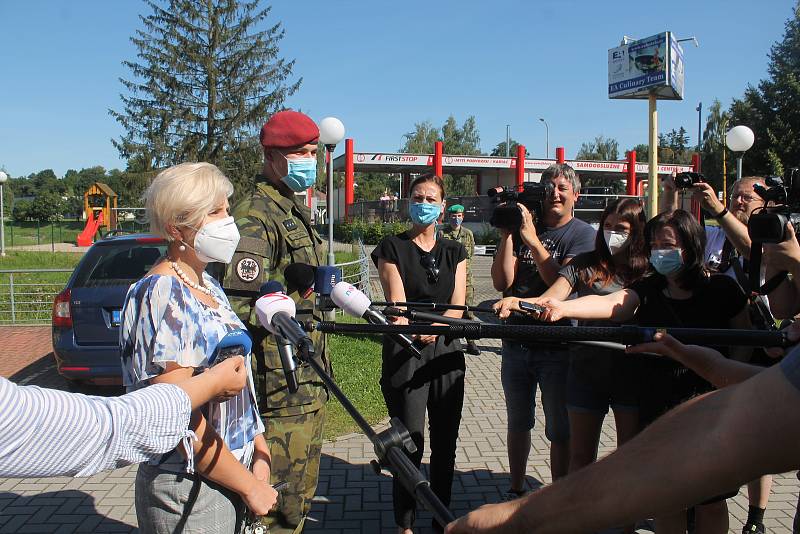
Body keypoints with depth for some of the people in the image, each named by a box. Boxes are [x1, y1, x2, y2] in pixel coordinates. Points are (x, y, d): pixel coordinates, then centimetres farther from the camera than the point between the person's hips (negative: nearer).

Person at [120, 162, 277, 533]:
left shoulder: (207, 286, 7)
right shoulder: (161, 295, -20)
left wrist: (260, 453, 3)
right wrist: (251, 487, -16)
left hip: (230, 479, 8)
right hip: (188, 492, -8)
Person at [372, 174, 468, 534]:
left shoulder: (454, 252, 12)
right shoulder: (392, 248, 2)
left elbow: (458, 305, 0)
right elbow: (397, 301, -9)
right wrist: (404, 326, -31)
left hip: (447, 352, 4)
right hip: (405, 353, -3)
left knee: (445, 442, 9)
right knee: (410, 443, -3)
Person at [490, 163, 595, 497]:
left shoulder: (583, 234, -5)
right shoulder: (523, 226, 4)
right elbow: (502, 283, -5)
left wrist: (532, 241, -23)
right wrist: (506, 236, -13)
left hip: (557, 346, -4)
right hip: (516, 342, 4)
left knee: (560, 431, 7)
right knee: (518, 423, 18)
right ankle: (516, 491, 35)